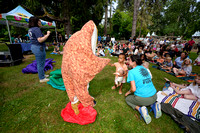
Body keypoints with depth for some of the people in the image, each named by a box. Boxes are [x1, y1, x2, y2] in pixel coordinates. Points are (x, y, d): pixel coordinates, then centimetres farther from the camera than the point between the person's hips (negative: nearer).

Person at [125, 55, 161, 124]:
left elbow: (133, 89, -17)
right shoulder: (143, 68, 7)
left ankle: (140, 109, -5)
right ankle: (154, 105, 11)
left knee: (127, 99, 22)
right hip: (154, 97, 6)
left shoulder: (131, 72, -13)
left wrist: (128, 92, 5)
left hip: (143, 99, -6)